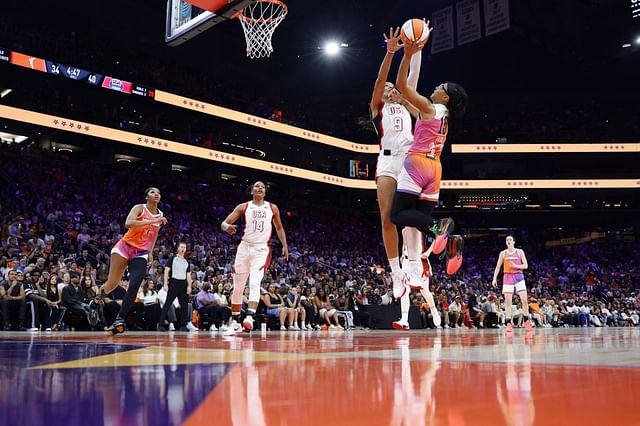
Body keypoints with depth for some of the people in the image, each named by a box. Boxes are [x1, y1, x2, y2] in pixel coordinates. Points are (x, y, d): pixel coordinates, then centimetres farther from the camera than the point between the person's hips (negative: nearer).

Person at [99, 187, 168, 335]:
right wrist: (152, 221, -32)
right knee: (112, 284, -1)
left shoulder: (160, 215, 9)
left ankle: (119, 320, -14)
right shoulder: (139, 208, -8)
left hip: (141, 254, 4)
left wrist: (150, 253, 15)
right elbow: (128, 223, -28)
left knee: (134, 286, -15)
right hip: (124, 248, -3)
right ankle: (100, 292, 34)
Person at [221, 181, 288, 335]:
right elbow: (224, 223, -3)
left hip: (261, 250, -1)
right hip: (245, 248, 1)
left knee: (255, 283, -22)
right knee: (238, 287, 6)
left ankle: (250, 317, -30)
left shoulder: (272, 208, 6)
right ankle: (235, 322, 18)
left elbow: (279, 227, 19)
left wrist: (284, 245, 7)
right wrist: (227, 227, -28)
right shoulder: (243, 207, 2)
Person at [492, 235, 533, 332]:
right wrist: (494, 278, -1)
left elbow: (525, 265, 1)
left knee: (524, 300, -6)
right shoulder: (503, 253, 7)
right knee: (508, 301, -3)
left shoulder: (520, 251, 3)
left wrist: (515, 266, -15)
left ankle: (526, 321, 10)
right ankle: (508, 323, -1)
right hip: (508, 277, 1)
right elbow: (498, 267, 8)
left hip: (518, 276, -1)